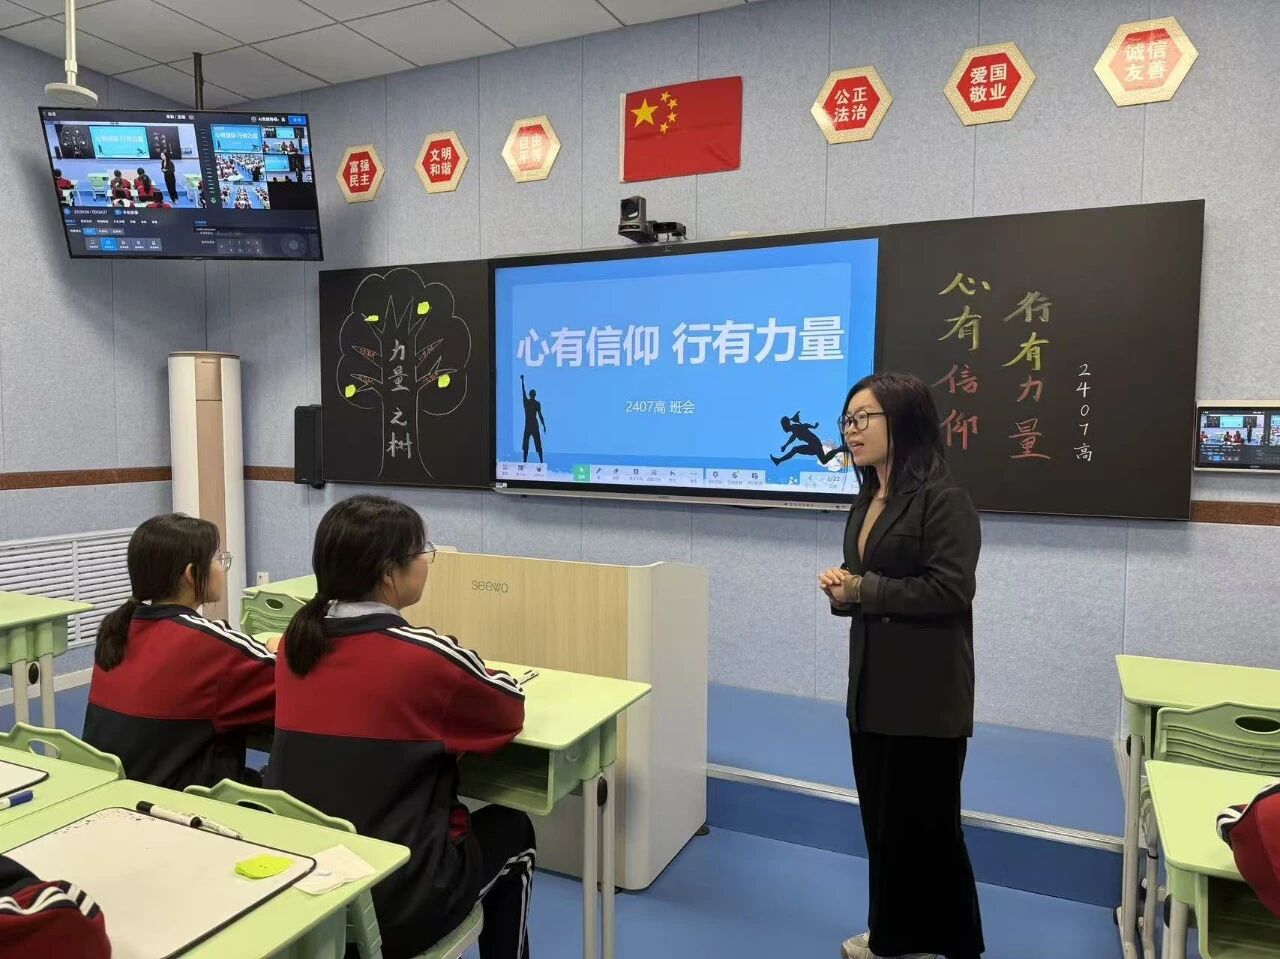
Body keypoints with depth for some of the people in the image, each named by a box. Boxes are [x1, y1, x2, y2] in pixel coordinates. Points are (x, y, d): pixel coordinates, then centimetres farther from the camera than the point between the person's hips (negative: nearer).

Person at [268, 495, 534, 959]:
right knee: (511, 831, 21)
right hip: (393, 904, -6)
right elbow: (511, 709, -1)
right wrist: (468, 674, 16)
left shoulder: (296, 640, -3)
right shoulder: (425, 655, -20)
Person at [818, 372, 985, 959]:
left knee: (927, 824, 6)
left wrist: (861, 590, -17)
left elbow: (949, 590, -23)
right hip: (873, 685, 8)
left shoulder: (942, 498, -14)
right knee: (881, 817, 17)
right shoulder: (867, 500, 11)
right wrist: (840, 587, -2)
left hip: (926, 693, -8)